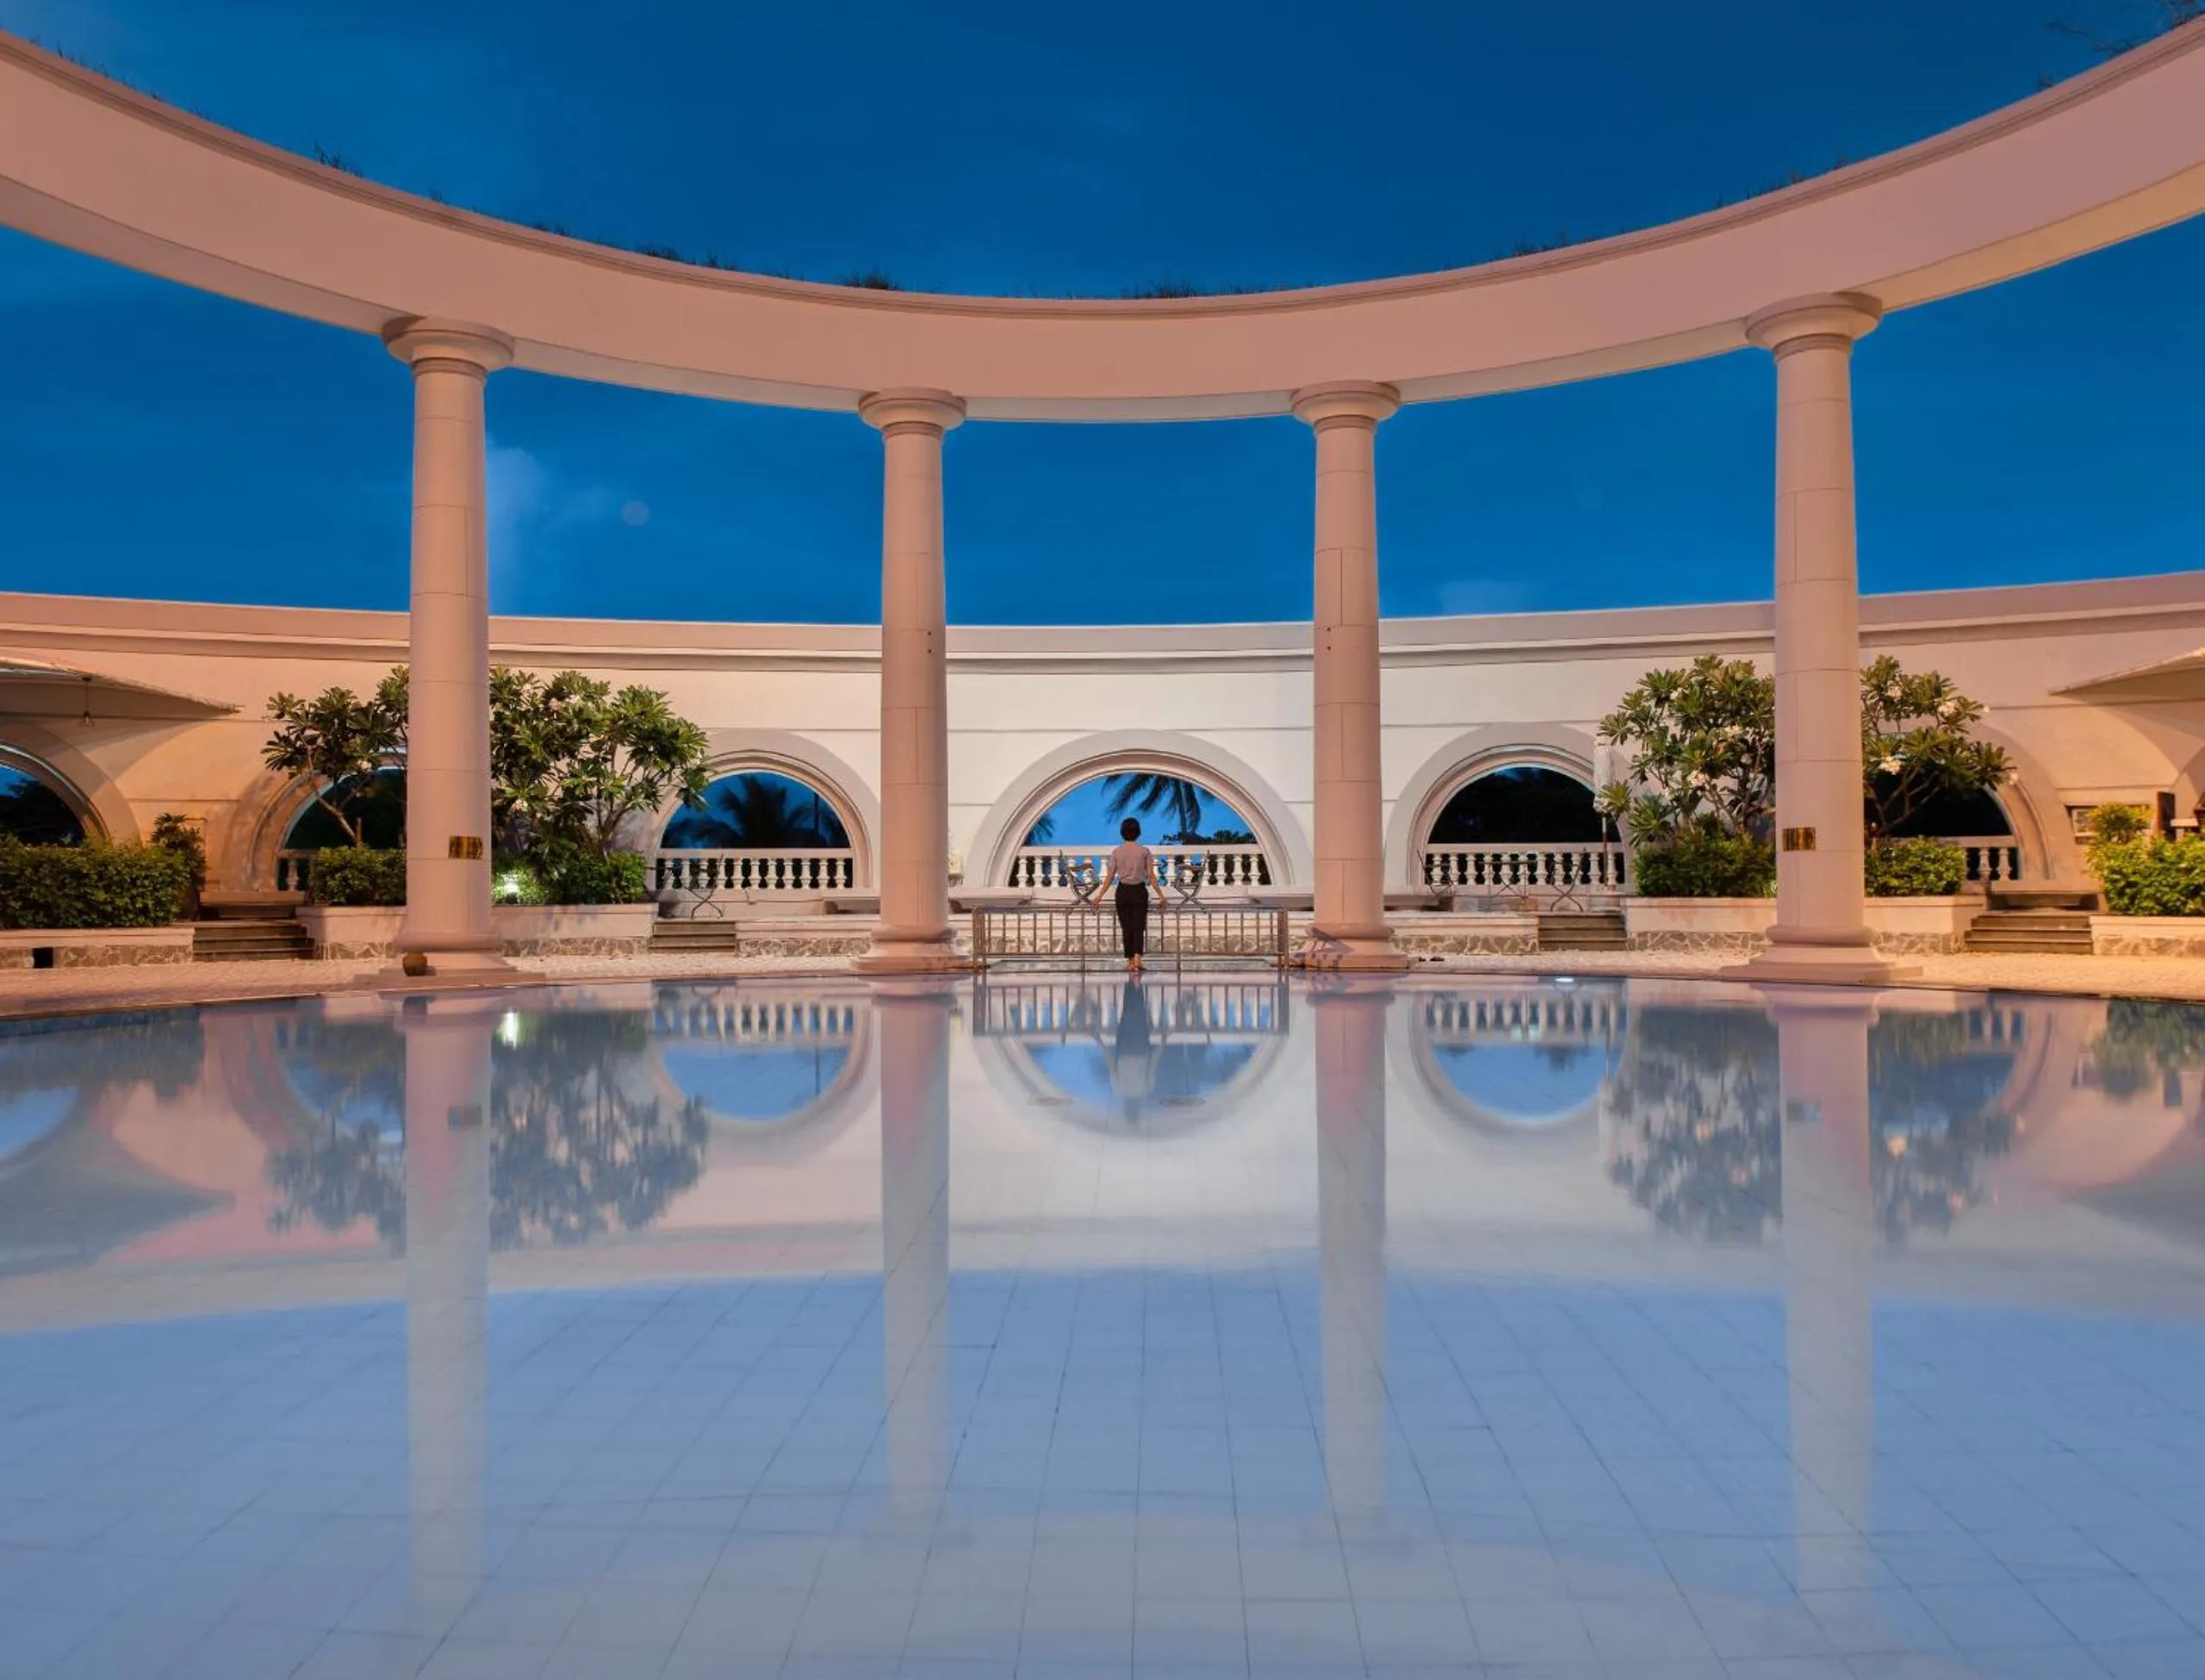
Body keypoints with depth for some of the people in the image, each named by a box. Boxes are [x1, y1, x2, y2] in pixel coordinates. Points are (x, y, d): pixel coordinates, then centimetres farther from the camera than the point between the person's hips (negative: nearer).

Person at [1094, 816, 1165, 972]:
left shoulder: (1116, 851, -2)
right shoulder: (1144, 851, -4)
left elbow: (1110, 876, -2)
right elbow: (1151, 876, -5)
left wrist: (1100, 895, 5)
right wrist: (1161, 895, 1)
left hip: (1123, 892, 1)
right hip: (1139, 891, -1)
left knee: (1126, 928, 11)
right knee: (1139, 927, 3)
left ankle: (1131, 962, 15)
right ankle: (1137, 959, -17)